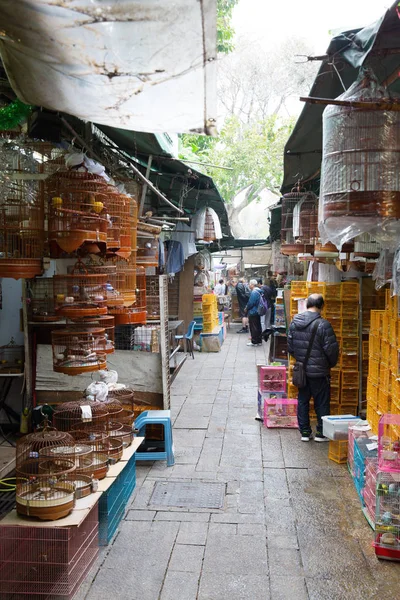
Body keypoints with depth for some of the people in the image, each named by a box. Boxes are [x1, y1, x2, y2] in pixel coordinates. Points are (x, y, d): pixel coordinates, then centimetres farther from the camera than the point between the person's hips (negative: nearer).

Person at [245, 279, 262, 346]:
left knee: (253, 328, -2)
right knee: (258, 327, 15)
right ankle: (259, 341, 22)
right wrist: (247, 307, 13)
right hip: (257, 312, 10)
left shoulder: (254, 292, -21)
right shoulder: (258, 291, 10)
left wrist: (246, 308, -5)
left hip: (253, 313, -10)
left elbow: (251, 303, -23)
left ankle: (254, 342, 4)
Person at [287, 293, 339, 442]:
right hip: (319, 371, -5)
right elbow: (331, 349, -14)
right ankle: (321, 433, 18)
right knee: (322, 403, 9)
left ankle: (305, 432, 20)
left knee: (302, 401, 14)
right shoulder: (323, 325, -19)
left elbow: (290, 346, 7)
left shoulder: (294, 322, -1)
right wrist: (331, 364, 5)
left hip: (301, 370, 5)